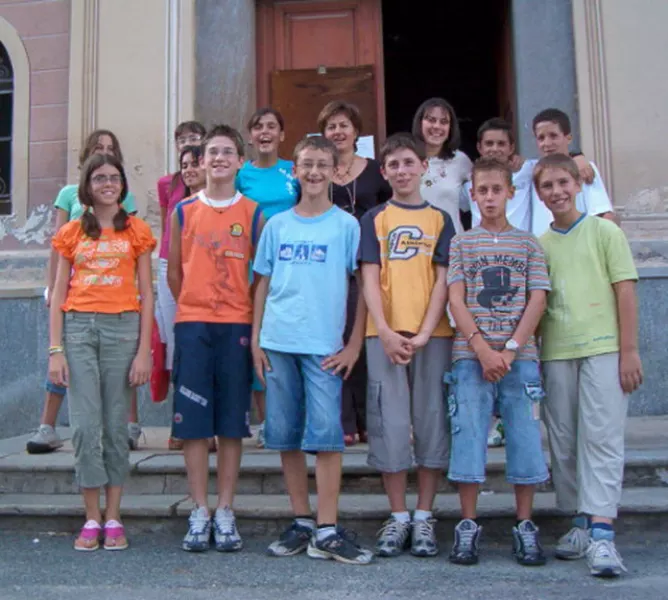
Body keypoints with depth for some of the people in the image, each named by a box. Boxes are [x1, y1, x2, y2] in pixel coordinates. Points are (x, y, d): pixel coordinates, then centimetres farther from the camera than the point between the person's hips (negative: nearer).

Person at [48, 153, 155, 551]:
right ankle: (92, 519, 8)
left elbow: (146, 294, 4)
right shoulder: (71, 233, 12)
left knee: (117, 426, 2)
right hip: (78, 328, 1)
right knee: (85, 425, -2)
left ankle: (113, 519, 11)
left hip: (123, 328, -1)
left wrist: (144, 351, -4)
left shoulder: (137, 230, 7)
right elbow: (59, 294, 9)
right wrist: (55, 349, 0)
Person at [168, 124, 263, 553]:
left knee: (232, 421, 3)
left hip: (237, 325, -1)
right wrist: (194, 308, 13)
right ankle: (200, 513, 12)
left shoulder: (253, 213, 5)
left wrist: (255, 325, 3)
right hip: (192, 325, 1)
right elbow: (174, 272, 13)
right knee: (193, 421, 1)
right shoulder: (184, 211, 8)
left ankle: (225, 513, 13)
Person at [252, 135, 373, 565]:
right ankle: (302, 522, 20)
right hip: (277, 343, 4)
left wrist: (354, 344, -7)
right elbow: (263, 285, 13)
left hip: (324, 345, -3)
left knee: (326, 434, -6)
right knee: (286, 435, 8)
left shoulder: (347, 225, 3)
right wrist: (256, 339, 6)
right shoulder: (277, 225, 12)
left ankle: (327, 532, 1)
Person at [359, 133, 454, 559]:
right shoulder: (374, 220, 10)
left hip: (432, 335, 1)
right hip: (385, 335, 0)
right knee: (390, 423, 1)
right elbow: (369, 279, 2)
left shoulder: (440, 219, 10)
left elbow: (442, 280, 3)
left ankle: (424, 517, 16)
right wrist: (385, 332, -11)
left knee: (432, 421, 4)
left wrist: (425, 333, -10)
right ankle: (398, 518, 14)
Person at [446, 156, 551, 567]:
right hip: (471, 356, 0)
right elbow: (456, 301, 1)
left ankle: (525, 526, 15)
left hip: (519, 356, 1)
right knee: (468, 437, -1)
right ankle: (468, 526, 9)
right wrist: (482, 349, -11)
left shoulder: (528, 244, 11)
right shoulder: (462, 243, 10)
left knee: (525, 438, 2)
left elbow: (537, 300, 2)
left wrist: (510, 350, -10)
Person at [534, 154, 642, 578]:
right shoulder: (539, 244, 11)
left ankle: (602, 533, -8)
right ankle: (582, 524, 20)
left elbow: (626, 290, -1)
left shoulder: (604, 231, 3)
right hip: (556, 353, 4)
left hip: (603, 349, -3)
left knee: (602, 439, -8)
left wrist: (629, 351, -7)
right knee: (564, 442, 8)